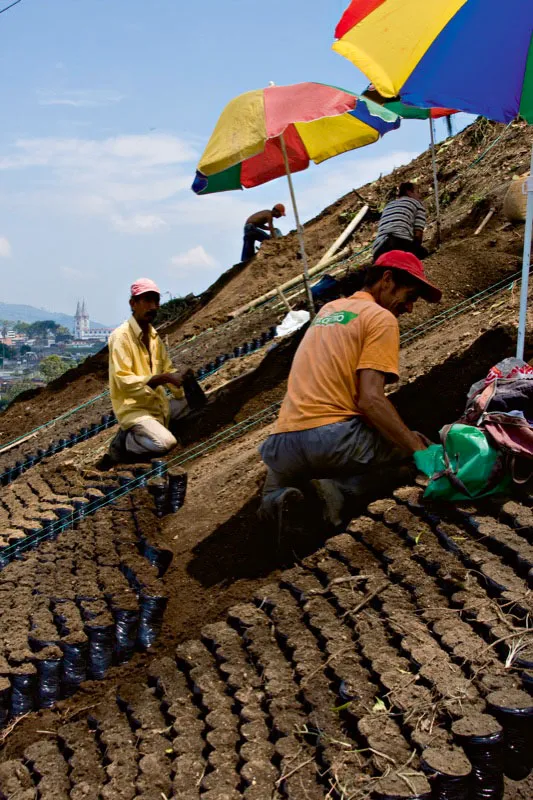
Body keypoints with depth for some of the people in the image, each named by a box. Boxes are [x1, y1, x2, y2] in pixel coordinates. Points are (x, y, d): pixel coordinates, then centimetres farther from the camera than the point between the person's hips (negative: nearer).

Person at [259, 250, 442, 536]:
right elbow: (370, 400, -13)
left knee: (273, 496, 35)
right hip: (333, 436, -7)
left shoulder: (328, 310, 25)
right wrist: (420, 450, -11)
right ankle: (343, 488, -7)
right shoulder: (382, 318, 0)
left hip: (282, 445, 7)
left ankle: (280, 499, -2)